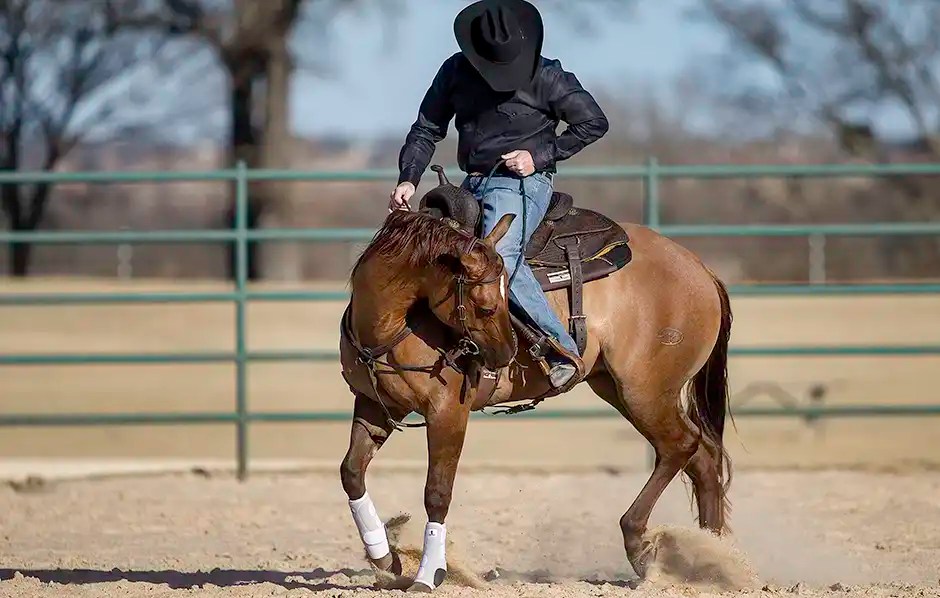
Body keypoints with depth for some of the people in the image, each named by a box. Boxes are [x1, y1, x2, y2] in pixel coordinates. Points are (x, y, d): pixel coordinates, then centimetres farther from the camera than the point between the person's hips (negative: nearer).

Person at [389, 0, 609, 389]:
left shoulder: (546, 77, -8)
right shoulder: (455, 72, 4)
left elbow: (594, 123, -3)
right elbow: (427, 130, 10)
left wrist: (541, 156, -11)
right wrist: (408, 180, -6)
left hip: (522, 182, -7)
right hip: (472, 184, 7)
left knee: (500, 254, -32)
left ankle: (563, 350, -29)